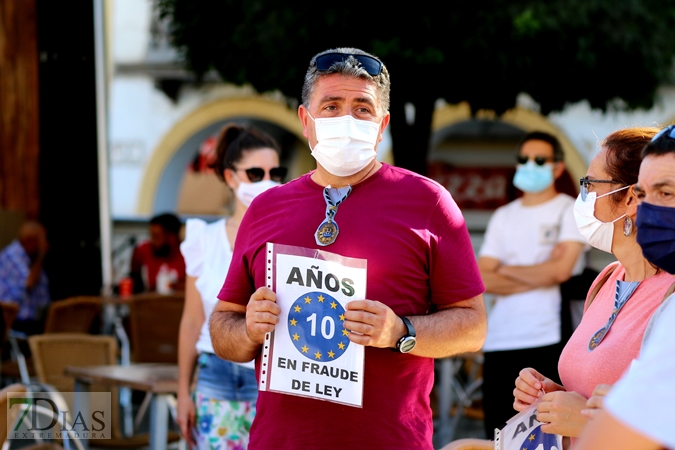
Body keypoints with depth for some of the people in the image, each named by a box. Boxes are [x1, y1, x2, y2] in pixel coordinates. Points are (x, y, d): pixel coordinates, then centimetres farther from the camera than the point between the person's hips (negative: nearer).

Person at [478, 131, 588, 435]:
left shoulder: (571, 210, 5)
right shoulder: (503, 217, 17)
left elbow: (560, 270, -10)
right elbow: (482, 280, 7)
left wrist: (506, 270, 4)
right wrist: (539, 277, -5)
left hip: (548, 340, -4)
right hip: (500, 340, 4)